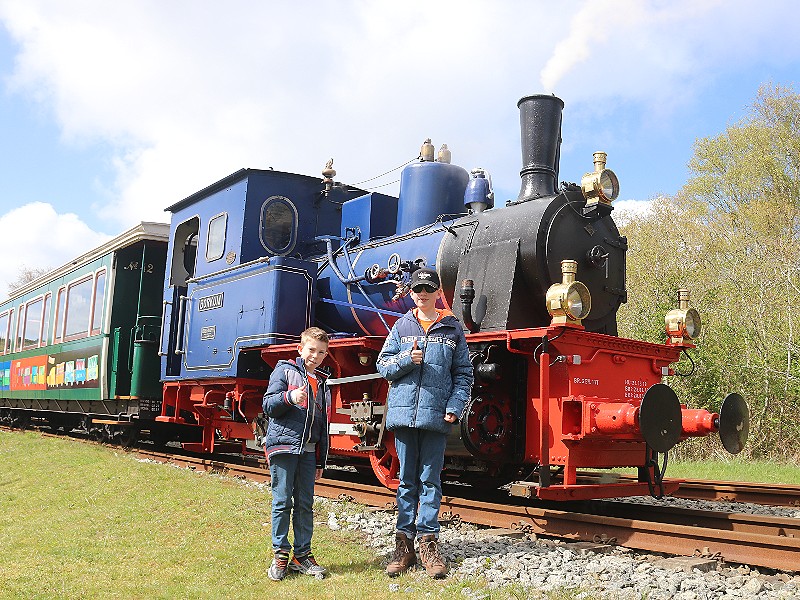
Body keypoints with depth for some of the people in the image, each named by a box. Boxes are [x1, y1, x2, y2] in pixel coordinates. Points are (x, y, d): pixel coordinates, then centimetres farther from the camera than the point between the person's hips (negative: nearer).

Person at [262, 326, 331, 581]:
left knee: (305, 503, 6)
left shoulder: (321, 383, 18)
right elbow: (268, 405, -4)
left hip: (308, 451, 5)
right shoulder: (284, 370, 4)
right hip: (283, 445, -5)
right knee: (283, 501, -2)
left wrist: (320, 461, 17)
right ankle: (280, 555, 7)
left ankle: (302, 555, 14)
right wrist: (289, 397, -23)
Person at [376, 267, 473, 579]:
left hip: (435, 416, -1)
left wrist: (454, 407, -6)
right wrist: (406, 360, -10)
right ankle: (404, 543, 13)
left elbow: (463, 374, 6)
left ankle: (428, 543, 9)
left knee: (430, 480, 2)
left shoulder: (452, 329, 7)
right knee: (407, 480, 7)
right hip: (403, 413, 2)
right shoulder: (401, 326, 11)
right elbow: (383, 365, 9)